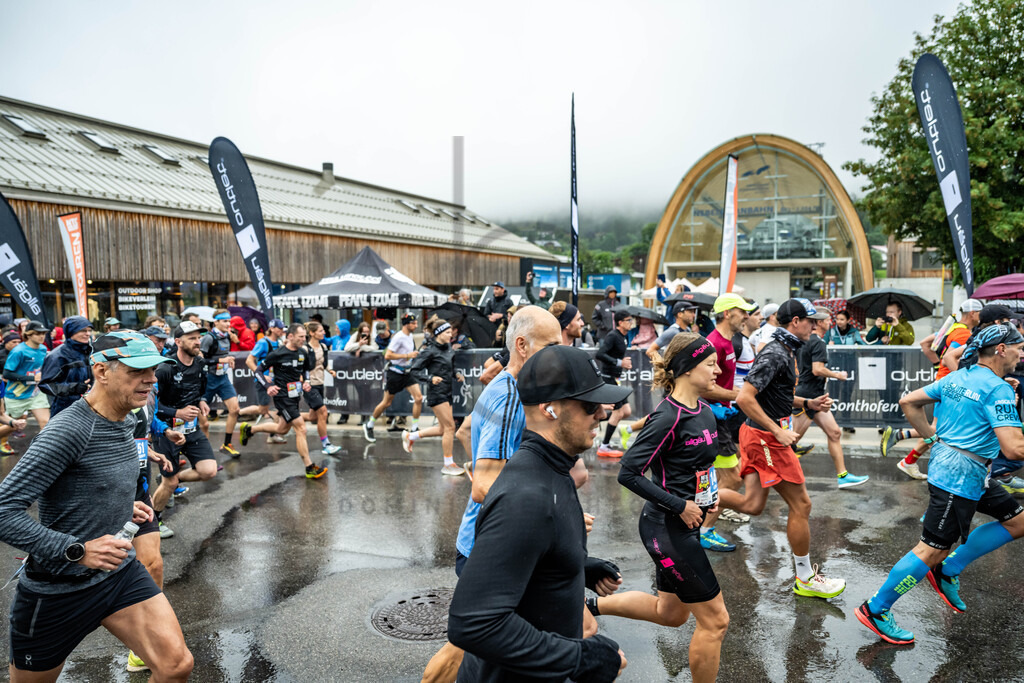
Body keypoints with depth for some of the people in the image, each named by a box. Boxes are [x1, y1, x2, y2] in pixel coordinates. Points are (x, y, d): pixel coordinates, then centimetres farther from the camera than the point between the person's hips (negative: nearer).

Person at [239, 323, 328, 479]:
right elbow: (258, 371, -8)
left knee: (282, 430, 22)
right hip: (282, 396, -8)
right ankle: (310, 469, -6)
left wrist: (306, 381, 2)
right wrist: (268, 386, -23)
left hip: (295, 396, 8)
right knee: (301, 428, -11)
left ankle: (248, 429, 43)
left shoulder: (303, 353, 3)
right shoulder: (277, 354, -16)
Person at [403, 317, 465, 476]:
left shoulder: (448, 347, 10)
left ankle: (410, 435, 32)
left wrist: (457, 374, 4)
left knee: (443, 429, 13)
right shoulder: (430, 350, -13)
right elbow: (414, 370, -13)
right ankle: (448, 465, 5)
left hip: (447, 391, 9)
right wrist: (431, 378, -25)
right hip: (437, 392, -9)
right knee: (450, 427, -7)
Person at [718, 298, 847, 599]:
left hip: (758, 435, 10)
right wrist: (778, 431, -23)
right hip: (766, 438, -10)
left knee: (752, 505, 10)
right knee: (800, 504, 2)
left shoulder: (785, 351, 14)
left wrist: (809, 403, 13)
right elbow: (744, 398, -26)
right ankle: (805, 579, 16)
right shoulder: (776, 354, -19)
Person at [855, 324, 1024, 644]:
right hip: (960, 477, -10)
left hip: (944, 462, 10)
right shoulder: (998, 389, -16)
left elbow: (908, 402, 14)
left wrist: (934, 436, 18)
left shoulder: (956, 377, 9)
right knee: (931, 551, -2)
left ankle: (948, 572, 19)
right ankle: (875, 610, 7)